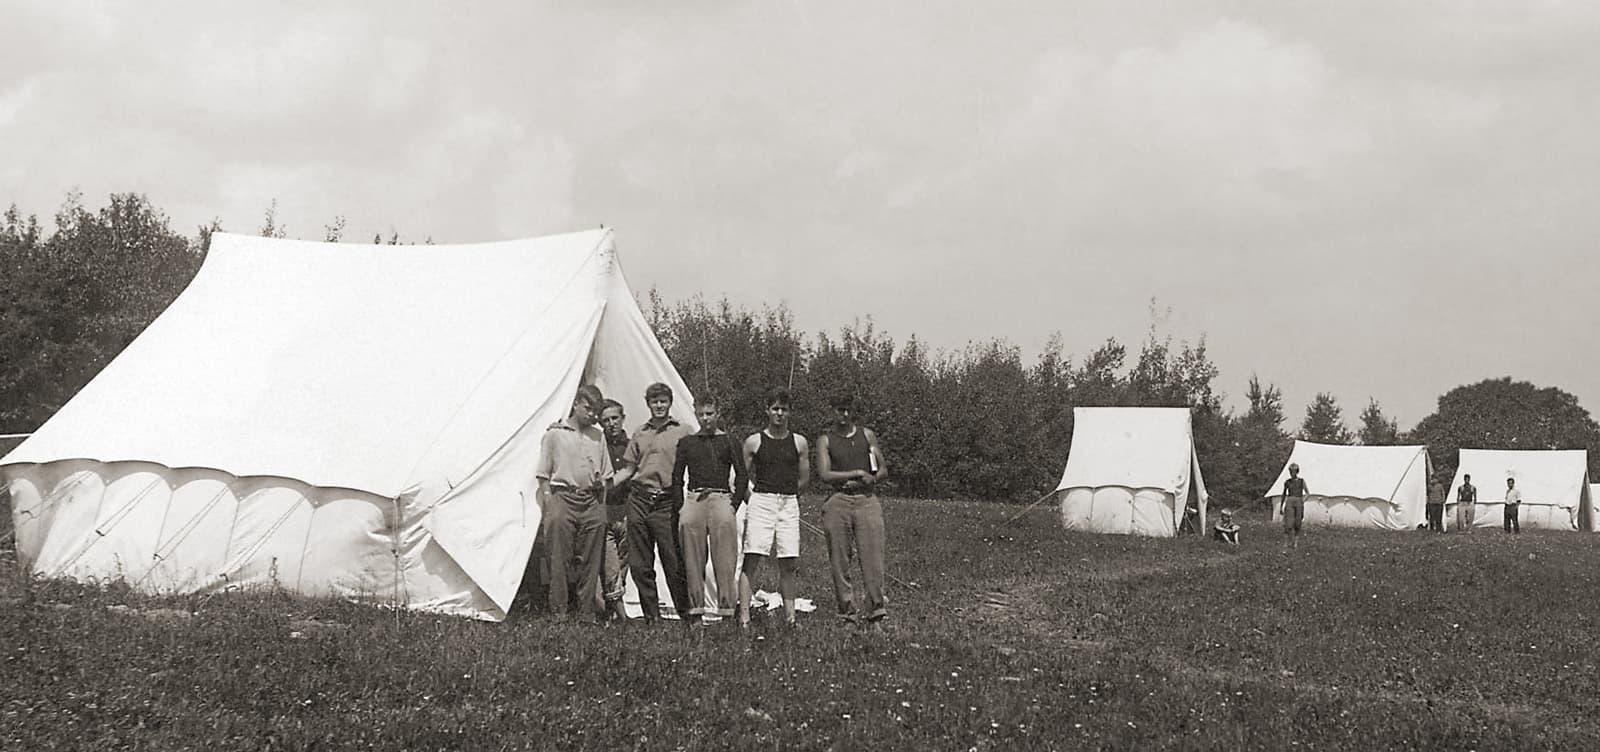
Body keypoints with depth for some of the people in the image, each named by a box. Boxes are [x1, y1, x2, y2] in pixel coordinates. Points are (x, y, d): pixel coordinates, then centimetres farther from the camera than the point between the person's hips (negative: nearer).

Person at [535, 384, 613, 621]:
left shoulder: (598, 436, 15)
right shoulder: (554, 433, 3)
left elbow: (606, 476, 19)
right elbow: (543, 474, 3)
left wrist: (601, 495, 7)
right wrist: (548, 501, -5)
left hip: (592, 503, 4)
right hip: (563, 497, -4)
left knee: (590, 560, 3)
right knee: (559, 558, -4)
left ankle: (588, 609, 9)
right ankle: (558, 610, 1)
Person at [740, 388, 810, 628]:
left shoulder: (799, 443, 8)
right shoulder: (754, 442, 2)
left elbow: (804, 478, 16)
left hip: (789, 504, 2)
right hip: (760, 503, -2)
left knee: (788, 563, 2)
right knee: (752, 560, -10)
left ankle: (789, 614, 10)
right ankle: (744, 615, -12)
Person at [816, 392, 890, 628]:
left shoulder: (867, 435, 14)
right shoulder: (825, 440, 7)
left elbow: (883, 470, 15)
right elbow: (825, 474, -6)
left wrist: (872, 479, -6)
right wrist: (856, 473, -10)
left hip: (867, 500, 1)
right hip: (838, 501, -1)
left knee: (873, 560, -7)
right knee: (839, 562, 0)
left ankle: (874, 614, -3)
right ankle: (848, 612, 8)